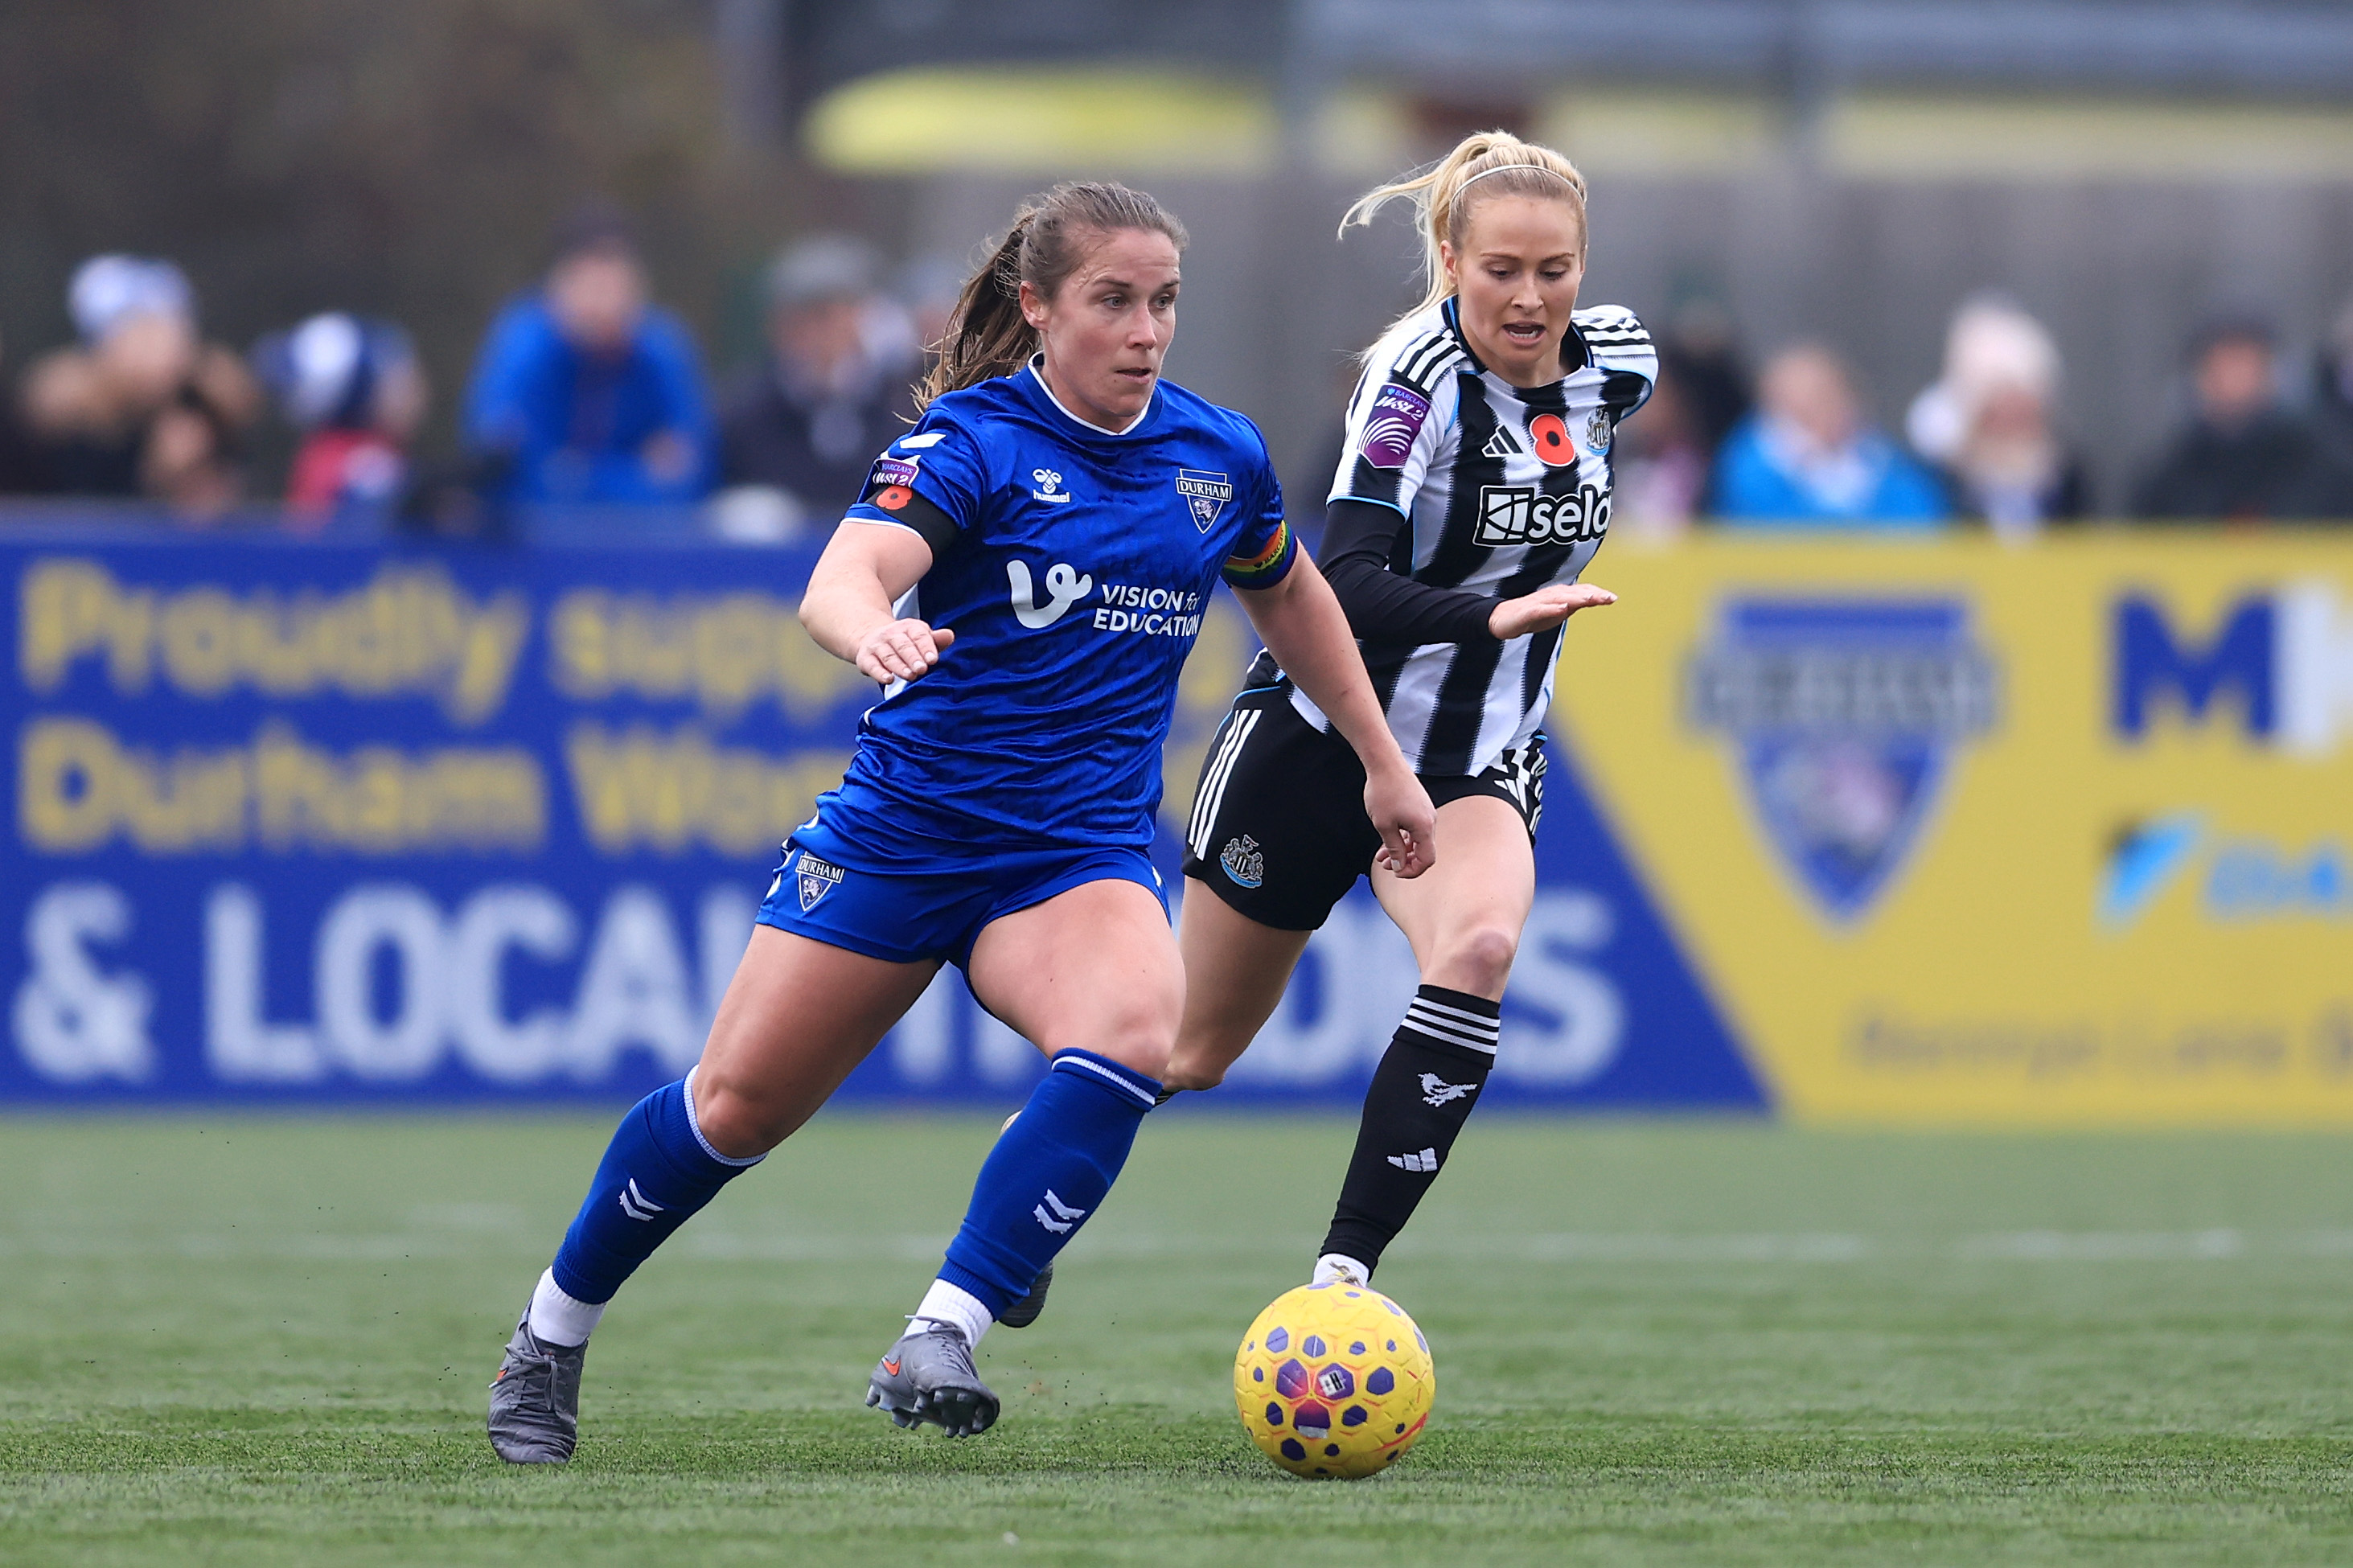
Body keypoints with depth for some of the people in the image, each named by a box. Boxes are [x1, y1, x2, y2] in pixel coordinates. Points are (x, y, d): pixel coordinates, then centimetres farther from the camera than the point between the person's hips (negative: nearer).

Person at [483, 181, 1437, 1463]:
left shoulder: (1218, 455, 3)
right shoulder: (975, 442, -11)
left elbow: (1290, 599, 24)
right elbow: (839, 580, -29)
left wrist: (1382, 762, 28)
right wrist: (872, 632, -52)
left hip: (1081, 852, 2)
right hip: (903, 824, -2)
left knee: (1130, 1029, -31)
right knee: (740, 1103, 1)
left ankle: (936, 1345, -31)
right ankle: (550, 1338, 27)